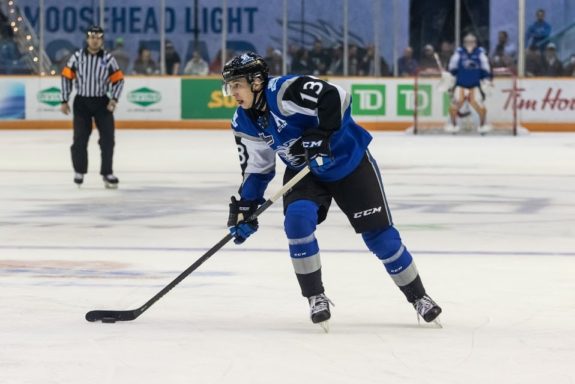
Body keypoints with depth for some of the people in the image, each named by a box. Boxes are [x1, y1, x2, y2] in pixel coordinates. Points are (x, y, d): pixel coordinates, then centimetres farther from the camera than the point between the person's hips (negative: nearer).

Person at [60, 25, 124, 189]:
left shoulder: (108, 59, -3)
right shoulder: (77, 57, -3)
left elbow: (118, 80, 1)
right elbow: (67, 77, 2)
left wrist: (114, 99, -12)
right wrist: (64, 101, 1)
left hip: (102, 103, 0)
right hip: (82, 102, 0)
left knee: (107, 138, -3)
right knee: (80, 138, -1)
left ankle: (107, 173, 7)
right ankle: (79, 172, 13)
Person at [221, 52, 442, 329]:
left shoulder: (285, 91, -29)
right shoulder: (244, 124, -5)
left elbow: (336, 97, -38)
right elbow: (257, 168, 5)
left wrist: (320, 136, -40)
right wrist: (244, 207, -1)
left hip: (348, 161, -5)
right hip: (304, 172, 5)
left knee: (378, 233, -3)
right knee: (297, 219, -22)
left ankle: (418, 297, 13)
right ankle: (315, 298, -9)